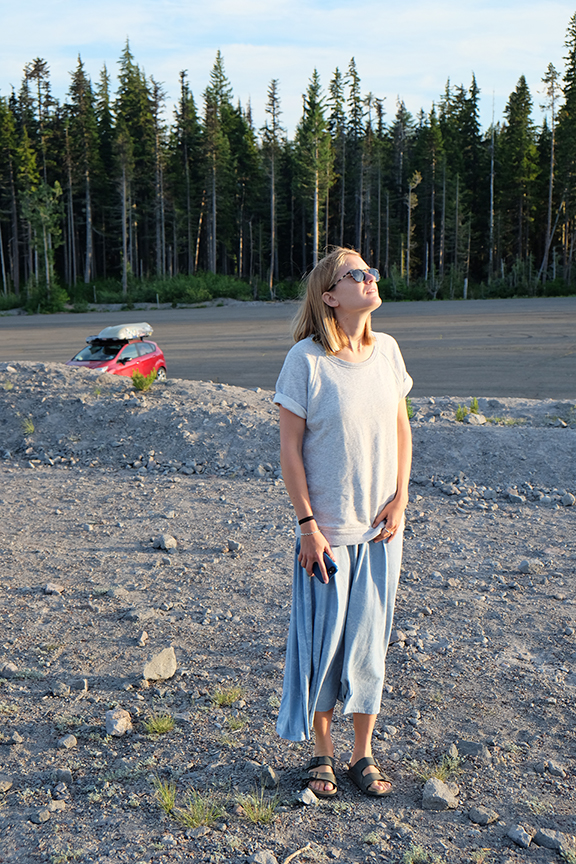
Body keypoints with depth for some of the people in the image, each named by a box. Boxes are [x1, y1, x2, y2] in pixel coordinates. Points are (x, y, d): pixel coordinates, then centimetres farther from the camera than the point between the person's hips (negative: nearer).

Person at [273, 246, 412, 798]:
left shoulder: (387, 350, 2)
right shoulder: (305, 359, -13)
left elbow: (401, 429, 11)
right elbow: (289, 448, -10)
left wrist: (399, 499, 2)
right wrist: (307, 524, -11)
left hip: (381, 528, 4)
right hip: (326, 531, -4)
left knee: (370, 639, 13)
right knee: (321, 640, 7)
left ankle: (363, 755, 30)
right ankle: (321, 754, 29)